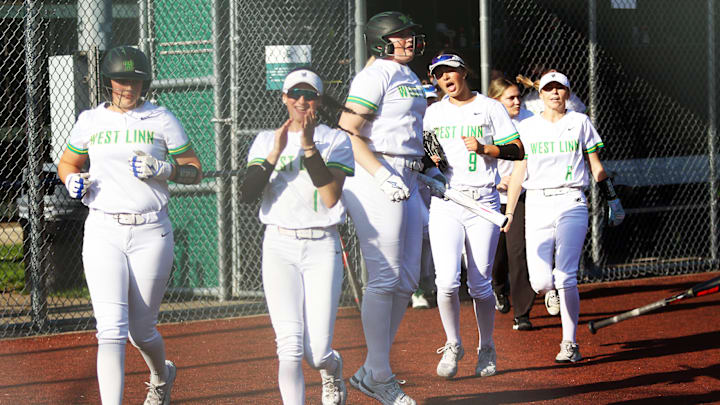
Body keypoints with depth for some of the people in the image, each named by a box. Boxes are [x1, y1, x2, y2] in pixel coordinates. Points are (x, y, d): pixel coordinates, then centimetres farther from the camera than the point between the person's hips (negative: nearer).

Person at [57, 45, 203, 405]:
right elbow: (66, 163, 22)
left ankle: (162, 375, 44)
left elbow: (195, 171, 5)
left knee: (141, 331, 10)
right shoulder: (90, 121, 7)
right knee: (111, 329, -14)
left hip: (151, 233, 0)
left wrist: (162, 169, -15)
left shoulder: (161, 120, 3)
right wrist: (73, 180, -1)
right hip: (103, 233, 0)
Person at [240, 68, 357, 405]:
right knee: (290, 346, -15)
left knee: (317, 352, -2)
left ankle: (333, 369, 34)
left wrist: (309, 147, -17)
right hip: (279, 247, 1)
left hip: (322, 247, -1)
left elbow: (330, 197, -11)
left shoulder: (335, 140, 4)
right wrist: (276, 153, -13)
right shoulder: (266, 141, 10)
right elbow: (248, 194, -3)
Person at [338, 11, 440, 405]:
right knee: (385, 277, -10)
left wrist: (427, 167, 20)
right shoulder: (375, 75, -10)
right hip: (374, 180, -10)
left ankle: (370, 373, 16)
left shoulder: (409, 78, 20)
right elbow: (347, 132, -17)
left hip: (405, 182, 10)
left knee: (406, 281, 9)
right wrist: (381, 175, -24)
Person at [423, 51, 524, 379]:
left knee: (480, 285, -1)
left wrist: (484, 148, -13)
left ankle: (487, 349, 18)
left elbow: (517, 151, 2)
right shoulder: (433, 113, 13)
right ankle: (453, 345, 7)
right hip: (445, 203, 2)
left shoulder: (490, 108, 5)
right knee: (447, 281, -12)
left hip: (483, 202, -2)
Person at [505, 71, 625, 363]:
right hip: (537, 205, 2)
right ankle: (552, 290, 30)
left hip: (571, 203, -2)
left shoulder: (580, 122, 8)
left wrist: (613, 201, 9)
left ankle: (569, 344, -4)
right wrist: (508, 213, 8)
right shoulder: (527, 127, 11)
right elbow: (518, 171, 12)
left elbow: (596, 166, 12)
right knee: (540, 280, -10)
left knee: (565, 277, -14)